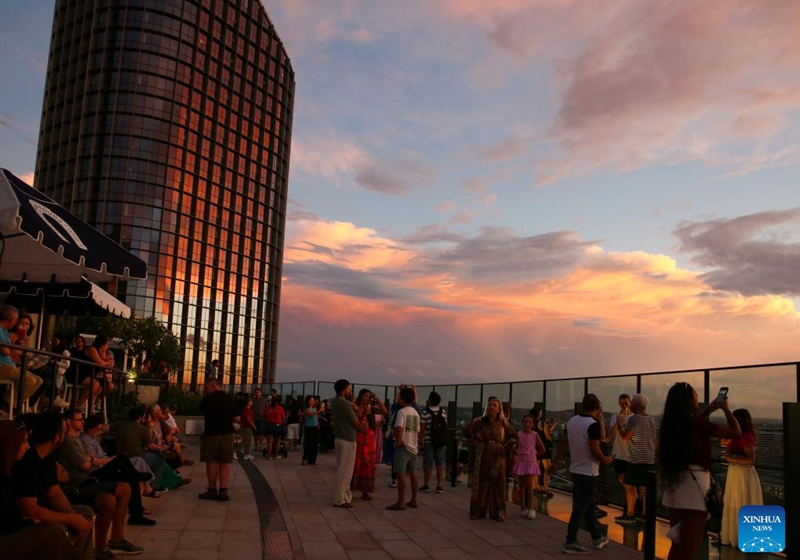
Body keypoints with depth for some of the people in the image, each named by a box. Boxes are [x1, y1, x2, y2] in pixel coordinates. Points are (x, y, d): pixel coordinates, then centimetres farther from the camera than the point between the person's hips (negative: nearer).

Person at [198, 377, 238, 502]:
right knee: (224, 463, 7)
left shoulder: (207, 400, -8)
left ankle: (212, 490, 14)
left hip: (211, 434, -2)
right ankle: (223, 491, 5)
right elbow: (236, 419, 3)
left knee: (211, 462, 8)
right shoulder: (229, 399, -2)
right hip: (227, 434, 3)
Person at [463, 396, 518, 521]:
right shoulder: (480, 421, -1)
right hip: (482, 456, -1)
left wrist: (505, 445, 2)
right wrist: (476, 442, 2)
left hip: (498, 457, 1)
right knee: (481, 483, 3)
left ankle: (498, 512, 13)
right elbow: (467, 431, 7)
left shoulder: (503, 423, 2)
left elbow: (514, 436, 12)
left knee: (498, 484, 3)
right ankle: (478, 511, 14)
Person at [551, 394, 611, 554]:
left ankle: (597, 538, 31)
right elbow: (594, 449, -22)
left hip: (575, 469, 8)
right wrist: (605, 460, -4)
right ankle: (570, 543, 3)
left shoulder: (572, 421, 5)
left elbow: (563, 443, 11)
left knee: (588, 505, 19)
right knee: (580, 508, -1)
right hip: (588, 472, -8)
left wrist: (556, 462, 18)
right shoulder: (593, 424, -18)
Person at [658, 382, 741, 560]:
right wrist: (725, 408, 7)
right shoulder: (697, 423, -14)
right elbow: (736, 432, -6)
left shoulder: (671, 423, 6)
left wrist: (709, 410, 28)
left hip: (675, 481, 7)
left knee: (677, 545, 16)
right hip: (693, 482, -7)